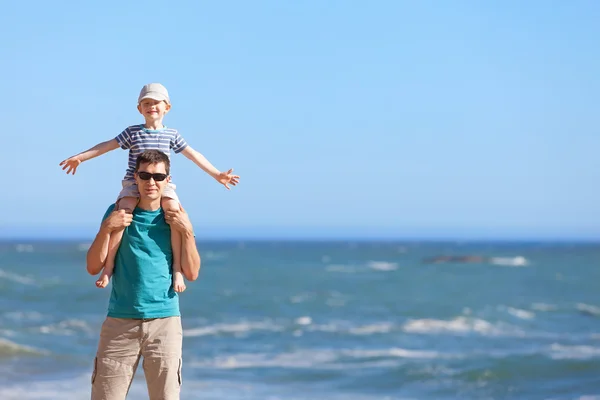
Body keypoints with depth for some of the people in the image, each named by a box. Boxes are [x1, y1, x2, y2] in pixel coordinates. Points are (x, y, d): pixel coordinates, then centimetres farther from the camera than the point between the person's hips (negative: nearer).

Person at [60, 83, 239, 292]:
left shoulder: (171, 134, 11)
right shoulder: (132, 132, 8)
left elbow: (193, 155, 14)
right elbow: (107, 145, 9)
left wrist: (217, 174, 12)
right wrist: (80, 157, 3)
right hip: (133, 183, -1)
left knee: (174, 209, -30)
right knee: (122, 212, -29)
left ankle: (177, 266, -23)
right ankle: (109, 265, -18)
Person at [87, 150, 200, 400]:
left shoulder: (175, 217, 5)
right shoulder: (118, 212, 5)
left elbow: (192, 273, 2)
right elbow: (93, 267, 2)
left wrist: (187, 232, -9)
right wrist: (106, 228, -10)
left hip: (165, 321, 0)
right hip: (120, 322, 0)